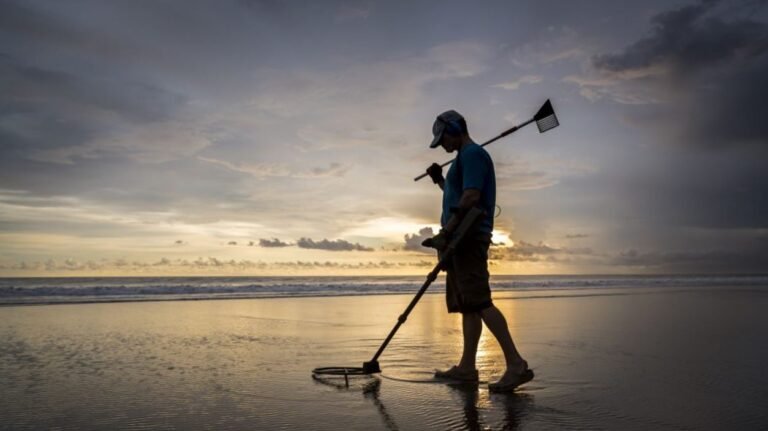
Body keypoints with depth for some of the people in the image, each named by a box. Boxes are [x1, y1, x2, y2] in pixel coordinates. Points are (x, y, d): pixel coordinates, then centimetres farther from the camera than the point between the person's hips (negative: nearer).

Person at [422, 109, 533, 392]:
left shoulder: (473, 154, -7)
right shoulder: (464, 158, 24)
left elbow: (471, 197, -19)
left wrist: (446, 232, -22)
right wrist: (440, 181, 19)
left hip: (469, 236, -10)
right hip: (463, 240, 10)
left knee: (479, 302, -16)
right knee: (467, 305, 9)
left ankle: (516, 365, -15)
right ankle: (466, 367, 15)